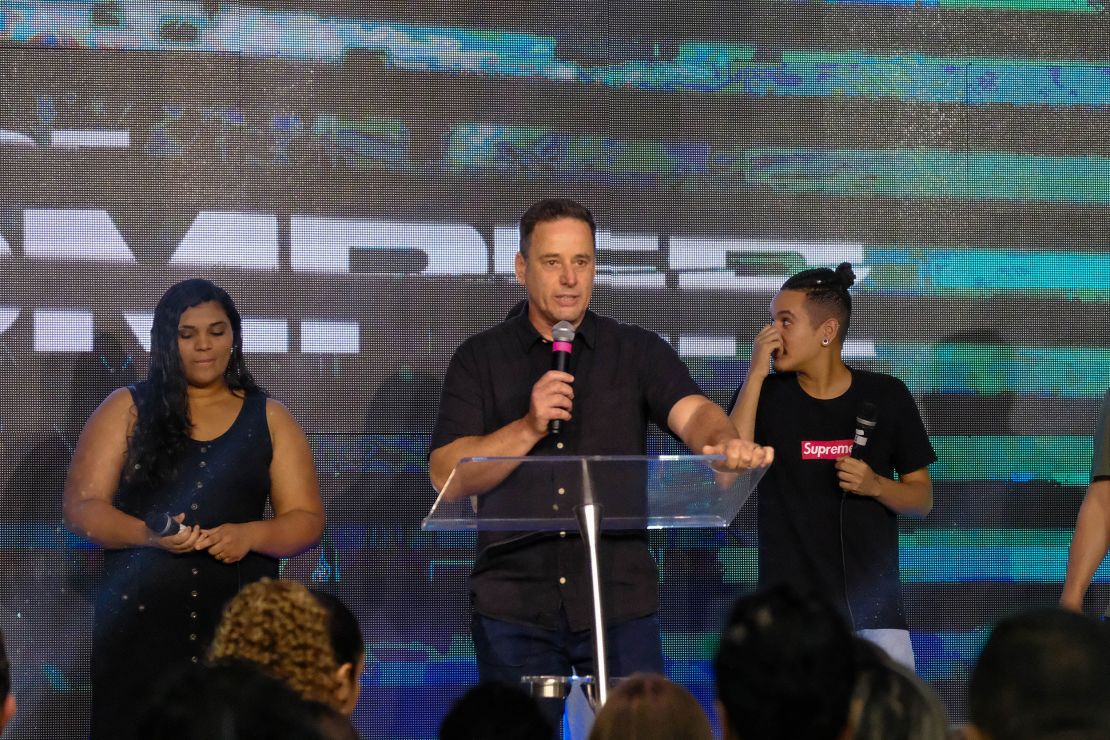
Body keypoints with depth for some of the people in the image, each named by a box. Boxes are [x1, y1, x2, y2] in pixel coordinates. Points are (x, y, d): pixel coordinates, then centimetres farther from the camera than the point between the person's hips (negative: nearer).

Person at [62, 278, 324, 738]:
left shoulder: (269, 419, 11)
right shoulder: (127, 410, 8)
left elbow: (307, 520, 7)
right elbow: (81, 507, 1)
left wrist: (251, 535, -14)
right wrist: (147, 535, -18)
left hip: (242, 621, 1)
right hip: (137, 619, -1)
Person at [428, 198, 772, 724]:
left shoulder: (637, 351, 6)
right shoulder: (480, 359, 5)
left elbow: (692, 412, -12)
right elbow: (445, 475, -3)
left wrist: (726, 444, -36)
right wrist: (529, 427, -17)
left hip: (620, 599, 0)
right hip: (514, 603, 0)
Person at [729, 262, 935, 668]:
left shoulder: (886, 396, 5)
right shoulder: (766, 394, 5)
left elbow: (922, 499, 10)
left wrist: (875, 485, -11)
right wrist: (755, 375, -11)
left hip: (872, 607, 0)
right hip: (789, 610, 0)